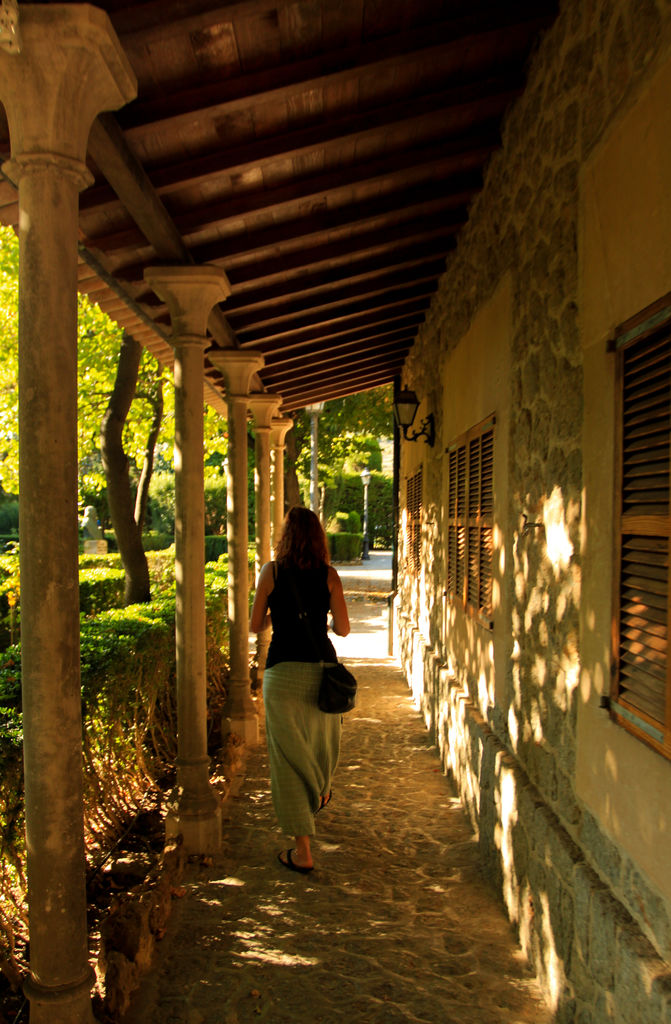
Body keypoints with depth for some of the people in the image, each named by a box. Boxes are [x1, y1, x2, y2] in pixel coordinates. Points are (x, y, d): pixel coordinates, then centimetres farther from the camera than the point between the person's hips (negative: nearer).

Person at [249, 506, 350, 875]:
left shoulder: (271, 571, -3)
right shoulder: (328, 574, 0)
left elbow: (255, 626, 3)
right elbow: (343, 629, 0)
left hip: (282, 670, -2)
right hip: (321, 666, 3)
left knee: (288, 753, 4)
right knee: (322, 736, 29)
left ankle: (302, 851, 5)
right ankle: (321, 792, 57)